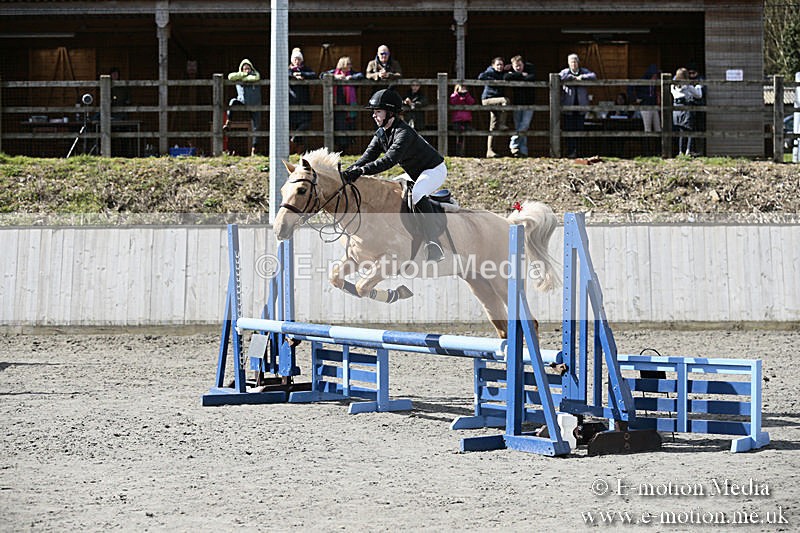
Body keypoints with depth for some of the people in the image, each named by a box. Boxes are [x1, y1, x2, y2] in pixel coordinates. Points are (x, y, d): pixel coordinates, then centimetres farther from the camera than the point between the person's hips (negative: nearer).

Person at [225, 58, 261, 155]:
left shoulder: (255, 74, 3)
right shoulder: (239, 75, 5)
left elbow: (255, 78, -23)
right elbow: (230, 76, -16)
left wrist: (242, 78, -14)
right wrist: (244, 74, -15)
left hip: (254, 106, 0)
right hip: (242, 103, 0)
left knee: (256, 127, -4)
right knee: (233, 101, -30)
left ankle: (253, 149, 2)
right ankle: (227, 123, -26)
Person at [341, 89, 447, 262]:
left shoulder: (404, 133, -30)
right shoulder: (381, 133, -1)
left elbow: (389, 160, -42)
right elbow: (368, 156, -8)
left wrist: (361, 170, -52)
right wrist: (348, 172, -25)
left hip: (434, 170, -10)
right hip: (416, 173, 10)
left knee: (416, 194, -35)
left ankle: (434, 246, -37)